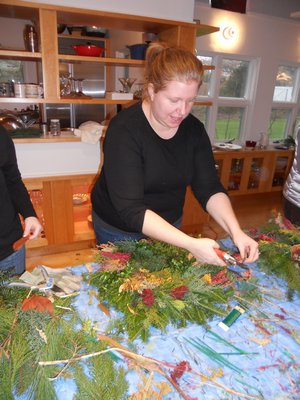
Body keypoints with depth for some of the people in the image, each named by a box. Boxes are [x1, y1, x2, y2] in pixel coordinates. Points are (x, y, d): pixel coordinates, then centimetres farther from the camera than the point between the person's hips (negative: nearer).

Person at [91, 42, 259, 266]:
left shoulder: (194, 129, -10)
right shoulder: (124, 129, -27)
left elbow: (210, 189, -11)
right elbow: (131, 210, -33)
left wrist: (236, 231, -28)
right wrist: (191, 244, -40)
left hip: (169, 228, 5)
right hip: (120, 230, -4)